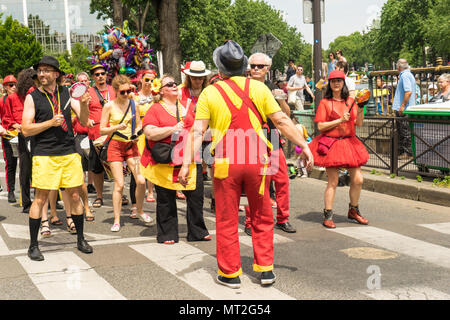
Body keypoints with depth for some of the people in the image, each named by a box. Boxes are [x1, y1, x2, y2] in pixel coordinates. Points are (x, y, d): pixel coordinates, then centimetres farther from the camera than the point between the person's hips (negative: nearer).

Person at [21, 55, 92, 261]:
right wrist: (51, 122, -16)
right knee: (40, 198, -1)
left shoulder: (67, 93, 7)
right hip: (44, 155, -3)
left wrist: (83, 104, -15)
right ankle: (33, 246, 10)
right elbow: (26, 129, -5)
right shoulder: (33, 97, 0)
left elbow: (84, 121, 4)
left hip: (69, 153, 3)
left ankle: (80, 239, 22)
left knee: (75, 196, 8)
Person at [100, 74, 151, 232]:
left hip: (131, 145, 3)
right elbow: (102, 130, -5)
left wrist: (136, 134, -7)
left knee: (141, 181, -6)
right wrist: (116, 127, -21)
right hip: (115, 146, -3)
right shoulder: (109, 106, -5)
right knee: (119, 184, -7)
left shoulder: (134, 105, 3)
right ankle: (116, 220, 4)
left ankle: (139, 211, 18)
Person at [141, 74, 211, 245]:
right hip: (165, 162, -4)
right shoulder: (155, 109, -2)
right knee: (166, 200, 3)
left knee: (196, 195, 4)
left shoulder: (187, 105, 12)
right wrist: (173, 129, -17)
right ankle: (167, 234, 16)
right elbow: (149, 133, -14)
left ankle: (198, 231, 18)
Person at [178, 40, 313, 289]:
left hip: (225, 163, -1)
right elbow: (282, 121, 1)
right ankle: (265, 269, 20)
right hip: (257, 160, 1)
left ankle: (230, 273, 17)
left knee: (227, 221, 10)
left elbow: (197, 131, -7)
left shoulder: (209, 93, -1)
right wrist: (304, 146, 7)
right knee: (262, 217, 16)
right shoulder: (258, 88, 3)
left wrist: (187, 163, -8)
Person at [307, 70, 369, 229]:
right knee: (333, 181, -3)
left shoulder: (350, 101, 10)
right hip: (331, 143, -4)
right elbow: (320, 126, -8)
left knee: (358, 179, 3)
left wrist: (360, 110, -12)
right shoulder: (325, 102, -1)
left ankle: (353, 211, 23)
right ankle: (328, 216, 7)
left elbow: (359, 123, 4)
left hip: (349, 143, 4)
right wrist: (340, 120, -14)